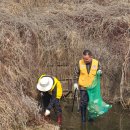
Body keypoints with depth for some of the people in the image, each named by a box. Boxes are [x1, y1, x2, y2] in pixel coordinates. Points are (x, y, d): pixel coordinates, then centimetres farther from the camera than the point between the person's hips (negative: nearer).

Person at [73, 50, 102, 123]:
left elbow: (100, 70, 6)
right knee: (83, 103, 0)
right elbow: (76, 73, 2)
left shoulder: (96, 63, -8)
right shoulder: (80, 63, -9)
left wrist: (100, 72, -18)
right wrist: (75, 83, -3)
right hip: (83, 87, -1)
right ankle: (83, 118, 13)